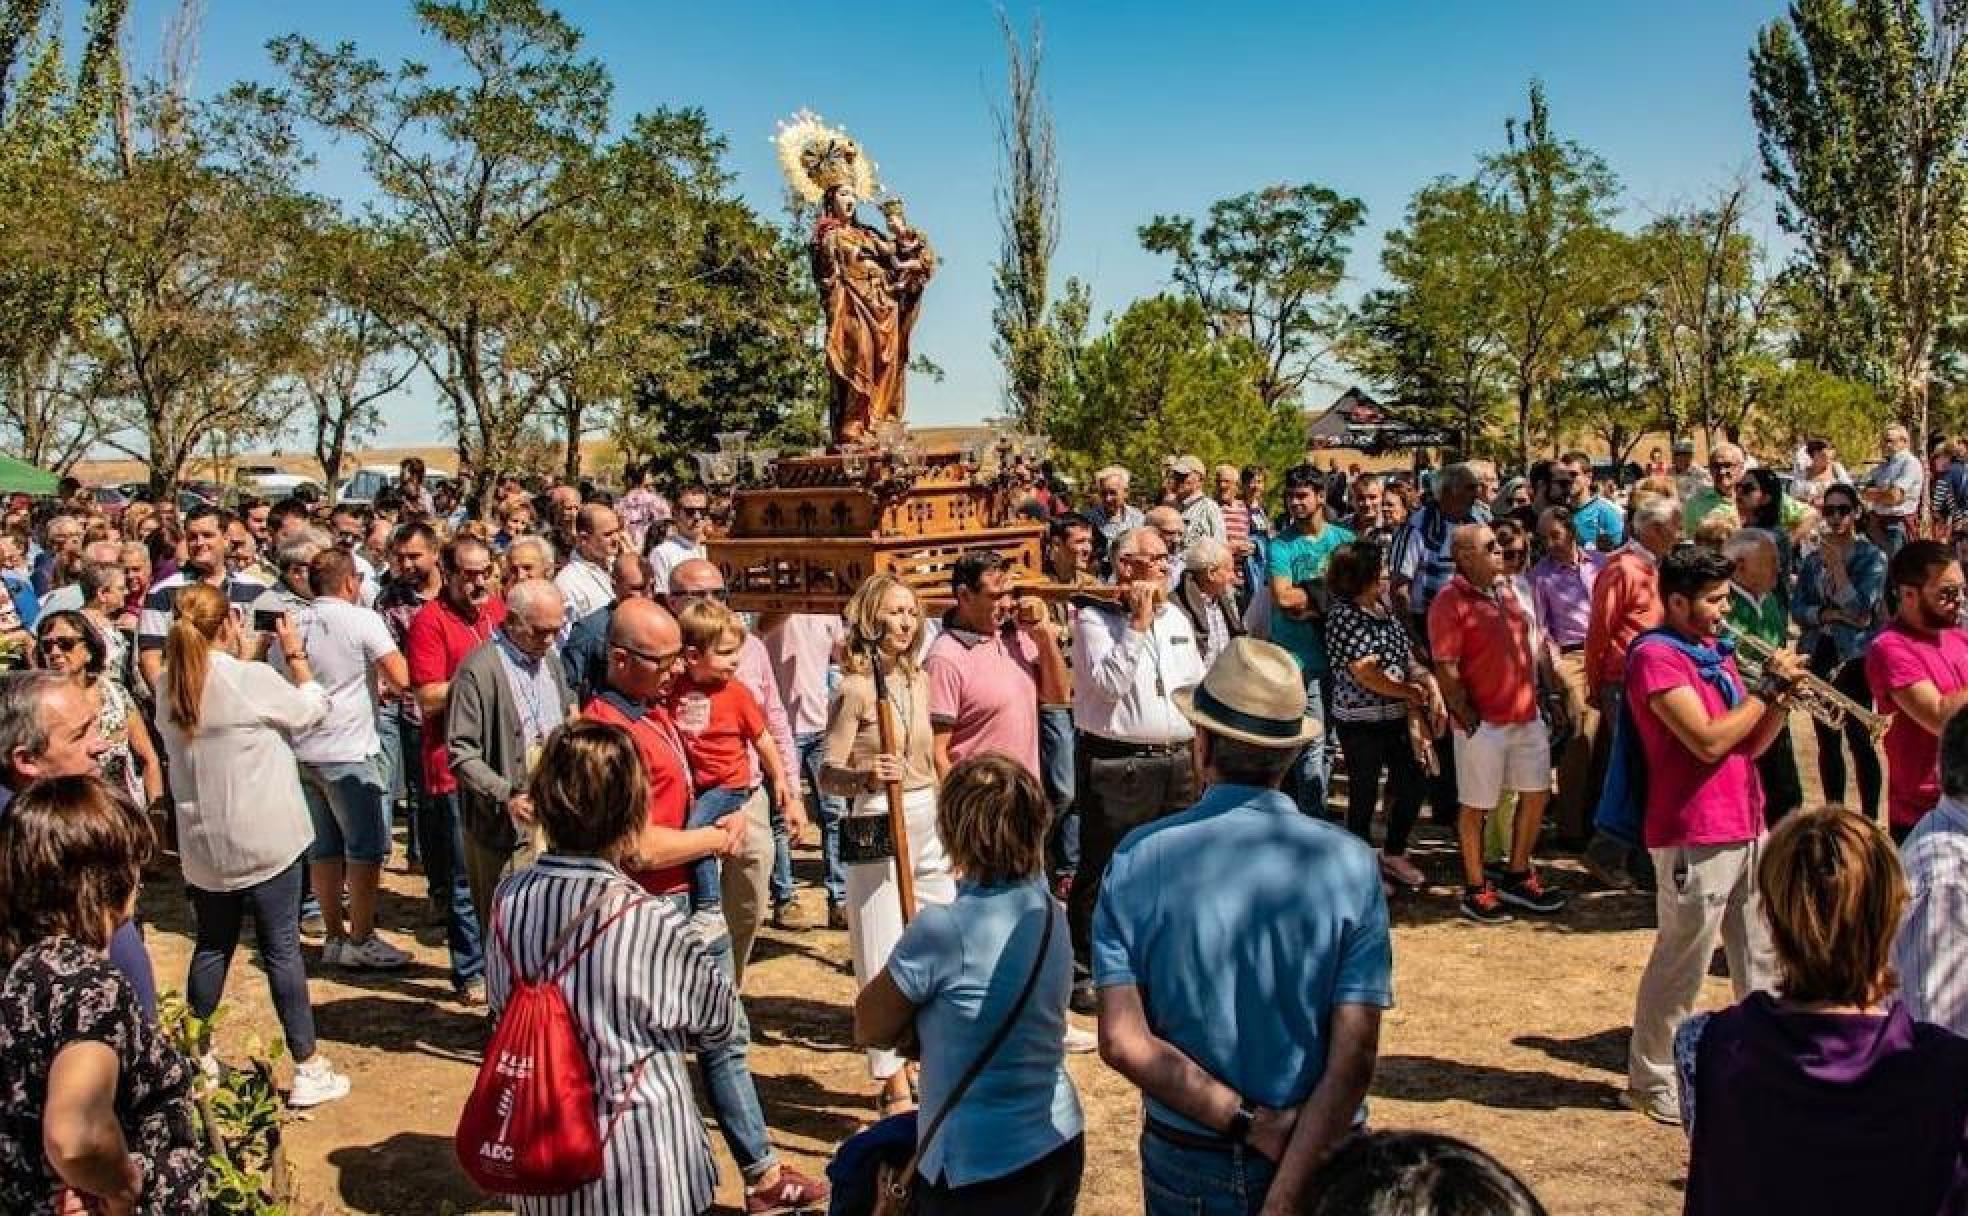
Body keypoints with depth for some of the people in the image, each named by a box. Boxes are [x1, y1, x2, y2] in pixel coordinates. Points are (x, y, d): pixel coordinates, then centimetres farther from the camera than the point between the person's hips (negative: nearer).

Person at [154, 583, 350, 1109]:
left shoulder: (166, 686, -1)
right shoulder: (252, 679, -18)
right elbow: (314, 708, -4)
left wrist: (248, 656, 15)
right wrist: (294, 654, 6)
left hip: (202, 844, 5)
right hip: (264, 840, -5)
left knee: (211, 948, 19)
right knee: (282, 950, 2)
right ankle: (308, 1069, 9)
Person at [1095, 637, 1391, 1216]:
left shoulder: (1138, 858, -13)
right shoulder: (1350, 864, -13)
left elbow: (1122, 1042, -18)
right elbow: (1354, 1056, -18)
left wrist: (1248, 1122, -14)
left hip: (1184, 1160, 0)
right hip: (1318, 1155, 0)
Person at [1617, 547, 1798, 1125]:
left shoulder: (1715, 653, 15)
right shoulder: (1656, 657, -14)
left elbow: (1749, 745, 15)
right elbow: (1709, 741, -23)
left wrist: (1781, 698, -2)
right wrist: (1769, 685, -13)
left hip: (1747, 828, 9)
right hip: (1695, 838, -9)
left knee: (1761, 961, 16)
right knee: (1681, 965, 1)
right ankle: (1652, 1080, 14)